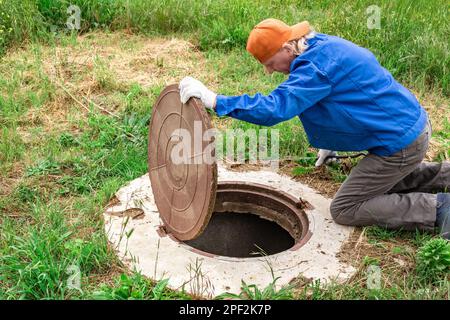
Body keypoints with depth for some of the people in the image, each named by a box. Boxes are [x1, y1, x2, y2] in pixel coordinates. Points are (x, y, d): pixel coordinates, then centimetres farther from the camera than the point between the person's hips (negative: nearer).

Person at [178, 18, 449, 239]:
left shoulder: (316, 67, -24)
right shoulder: (323, 46, 7)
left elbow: (274, 108, -34)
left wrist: (215, 100, -34)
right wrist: (332, 144, 27)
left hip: (399, 142, -10)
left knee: (344, 210, 2)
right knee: (383, 181, 33)